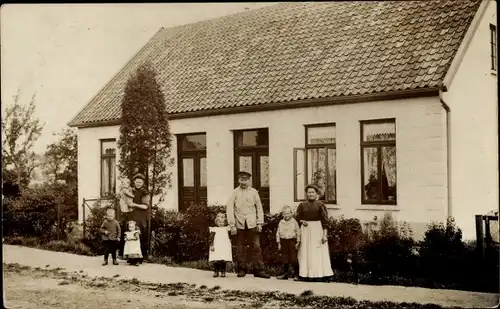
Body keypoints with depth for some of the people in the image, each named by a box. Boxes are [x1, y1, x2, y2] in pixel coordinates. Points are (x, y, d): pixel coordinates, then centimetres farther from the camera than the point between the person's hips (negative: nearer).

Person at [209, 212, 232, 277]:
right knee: (216, 261, -7)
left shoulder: (226, 229, 14)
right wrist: (211, 245, -9)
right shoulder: (214, 229, 6)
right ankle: (216, 272, 3)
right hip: (216, 248, -2)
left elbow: (229, 238, 18)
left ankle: (223, 272, 4)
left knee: (224, 261, -3)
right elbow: (211, 238, 0)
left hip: (225, 248, 2)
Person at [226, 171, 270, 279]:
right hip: (239, 224, -1)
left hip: (252, 224, 1)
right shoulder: (235, 193, 2)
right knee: (240, 248, 4)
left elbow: (259, 208, 12)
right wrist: (232, 225, -6)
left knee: (256, 247, -4)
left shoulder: (253, 192, 7)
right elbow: (229, 209, 0)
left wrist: (260, 223, 5)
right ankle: (242, 269, 16)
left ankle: (258, 270, 1)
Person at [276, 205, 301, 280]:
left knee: (293, 258, -6)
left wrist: (298, 242, -1)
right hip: (283, 241, 3)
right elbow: (278, 233, 10)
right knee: (284, 258, 7)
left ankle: (297, 274, 3)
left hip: (292, 240, -3)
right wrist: (278, 243, 7)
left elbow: (298, 232, 2)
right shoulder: (281, 222, 6)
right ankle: (285, 273, 17)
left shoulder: (294, 222, -1)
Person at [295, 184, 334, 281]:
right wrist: (302, 221, -7)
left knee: (317, 252, -3)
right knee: (306, 252, 4)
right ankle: (306, 274, 9)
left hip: (317, 230, -3)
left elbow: (325, 220, -3)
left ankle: (319, 274, 2)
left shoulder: (320, 205, -2)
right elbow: (297, 218, 15)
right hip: (305, 230, 3)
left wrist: (325, 234, -10)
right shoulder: (302, 205, 6)